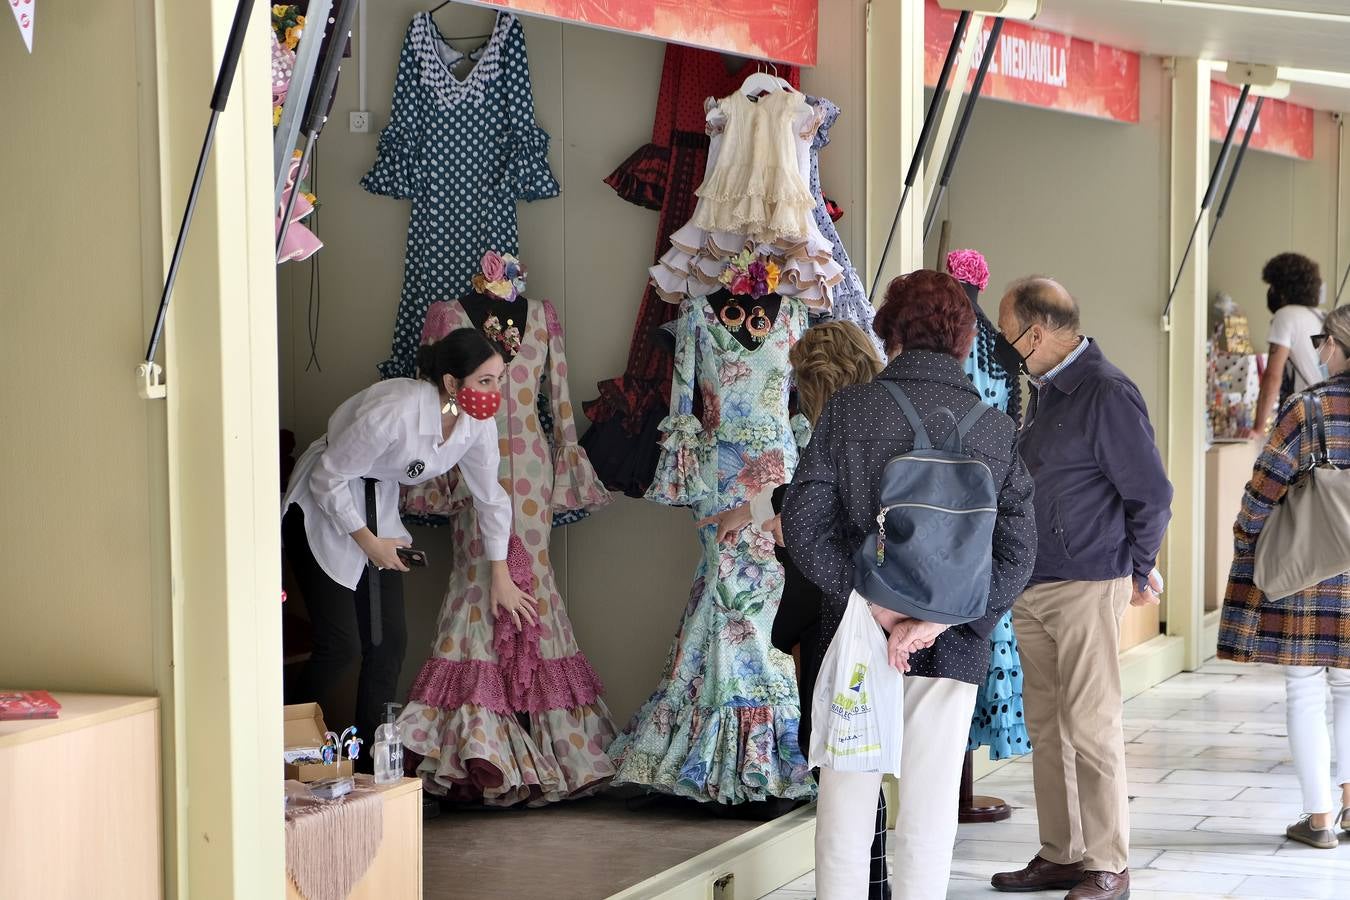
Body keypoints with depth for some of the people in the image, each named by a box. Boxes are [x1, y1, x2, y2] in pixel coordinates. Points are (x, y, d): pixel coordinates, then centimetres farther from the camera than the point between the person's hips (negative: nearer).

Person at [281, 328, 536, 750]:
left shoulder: (477, 423, -12)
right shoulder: (393, 413, -34)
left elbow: (490, 497, 4)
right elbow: (328, 479, -23)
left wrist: (501, 577, 10)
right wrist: (368, 541, -15)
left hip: (379, 508, 7)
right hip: (324, 509, -7)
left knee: (390, 641, 3)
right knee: (342, 645, -11)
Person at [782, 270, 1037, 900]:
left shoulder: (847, 410, -4)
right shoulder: (997, 430, 0)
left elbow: (804, 523, -11)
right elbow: (1015, 553, -6)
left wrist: (881, 611, -11)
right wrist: (934, 624, -12)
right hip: (952, 655, 1)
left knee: (846, 805, 9)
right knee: (929, 813, 7)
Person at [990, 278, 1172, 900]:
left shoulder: (1107, 394, -14)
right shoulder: (1045, 390, 12)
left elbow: (1152, 494, -12)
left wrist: (1136, 574, -3)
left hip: (1086, 588, -9)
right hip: (1032, 587, 9)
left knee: (1090, 729, -6)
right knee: (1046, 728, 12)